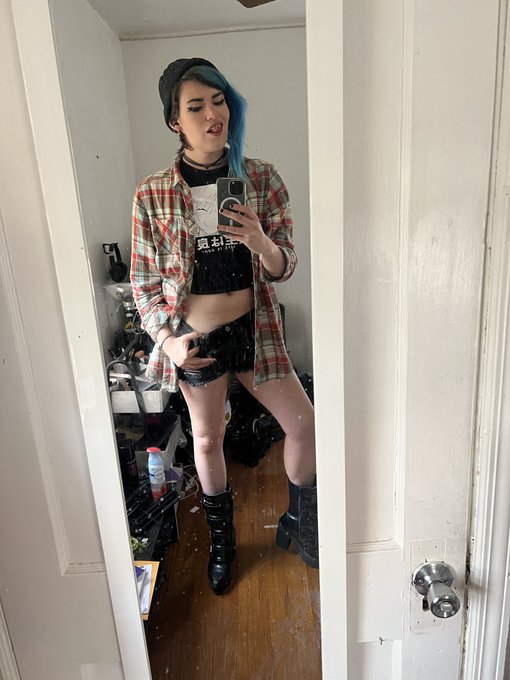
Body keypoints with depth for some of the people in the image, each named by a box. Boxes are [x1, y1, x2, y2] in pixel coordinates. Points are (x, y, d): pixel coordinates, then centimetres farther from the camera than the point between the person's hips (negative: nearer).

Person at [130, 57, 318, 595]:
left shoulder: (262, 179, -3)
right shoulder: (152, 195, -7)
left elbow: (284, 268, -2)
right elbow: (144, 280, 0)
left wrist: (260, 242, -23)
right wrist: (167, 339, -12)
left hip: (254, 329, 2)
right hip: (195, 338, -1)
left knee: (303, 426, 3)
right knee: (207, 441, 15)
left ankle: (297, 522, 35)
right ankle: (220, 539, 43)